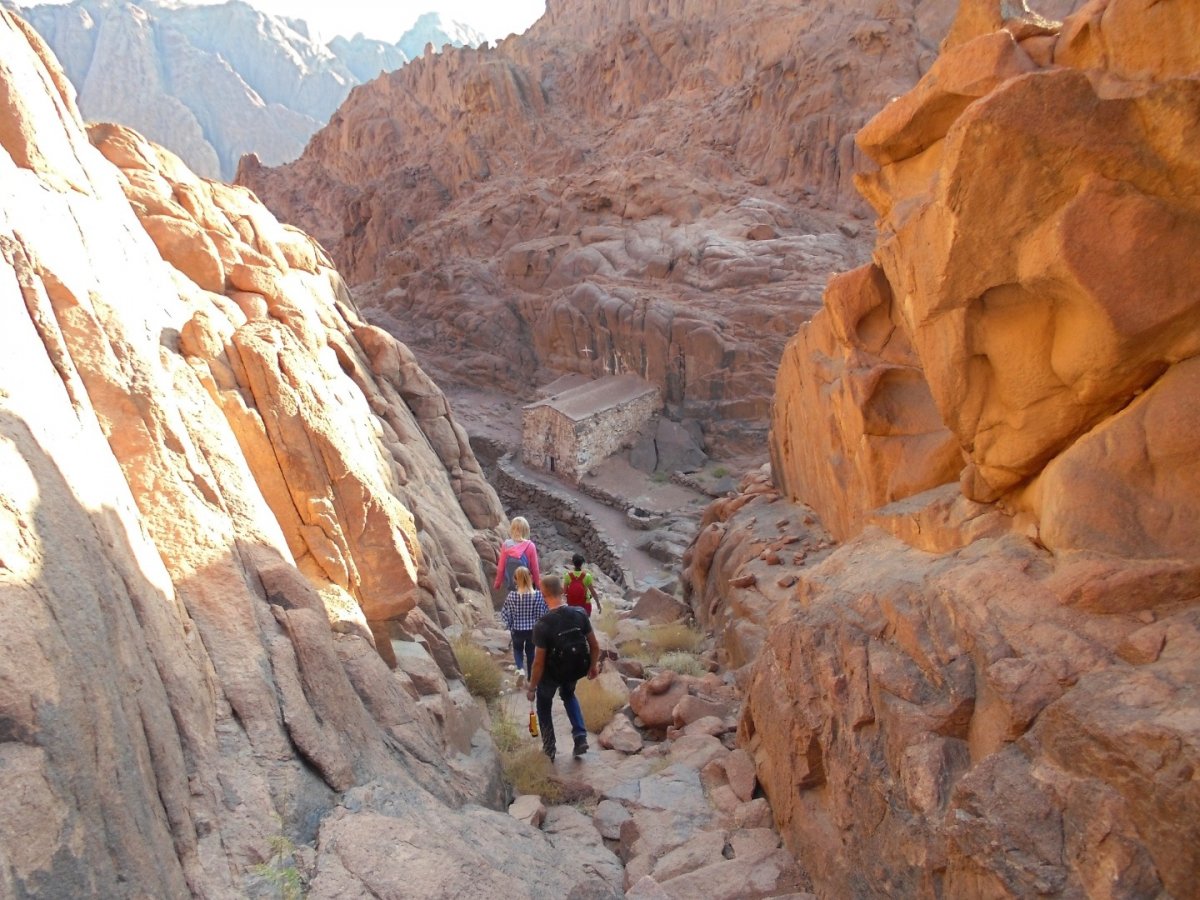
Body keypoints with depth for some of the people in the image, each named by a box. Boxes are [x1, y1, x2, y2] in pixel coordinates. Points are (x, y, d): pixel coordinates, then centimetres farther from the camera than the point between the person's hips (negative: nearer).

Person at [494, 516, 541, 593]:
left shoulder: (506, 545, -10)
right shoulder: (530, 546, -13)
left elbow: (501, 567, -4)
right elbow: (535, 568, -6)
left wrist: (497, 583, 12)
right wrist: (538, 585, 9)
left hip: (509, 585, 2)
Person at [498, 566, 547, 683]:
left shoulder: (512, 595, -17)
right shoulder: (538, 594, -17)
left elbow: (505, 613, -8)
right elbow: (543, 613, -11)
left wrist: (509, 626, 9)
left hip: (517, 629, 0)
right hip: (533, 629, 1)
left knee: (517, 648, 25)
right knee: (531, 651, 21)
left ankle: (520, 668, 1)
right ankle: (530, 677, 32)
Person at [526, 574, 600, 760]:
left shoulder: (542, 625, -28)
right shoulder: (580, 614, -17)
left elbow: (539, 662, -21)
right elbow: (595, 646, -6)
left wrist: (531, 688, -7)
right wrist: (593, 666, 13)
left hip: (552, 673, -4)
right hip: (576, 669, 4)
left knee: (543, 705, 25)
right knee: (568, 695, 34)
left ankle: (549, 750, 32)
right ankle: (581, 737, 22)